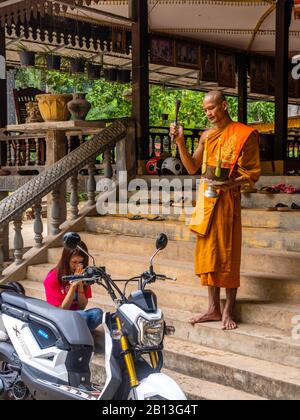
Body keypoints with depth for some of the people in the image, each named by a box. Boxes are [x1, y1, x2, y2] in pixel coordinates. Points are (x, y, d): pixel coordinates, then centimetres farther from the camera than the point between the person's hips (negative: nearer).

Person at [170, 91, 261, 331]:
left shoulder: (244, 135, -5)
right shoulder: (207, 136, 14)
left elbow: (253, 173, -7)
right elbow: (192, 168, 10)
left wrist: (231, 183, -23)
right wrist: (180, 141, 0)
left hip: (228, 200, -6)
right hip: (207, 199, 6)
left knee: (228, 255, -1)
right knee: (209, 253, 8)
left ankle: (228, 312, 8)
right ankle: (214, 309, 17)